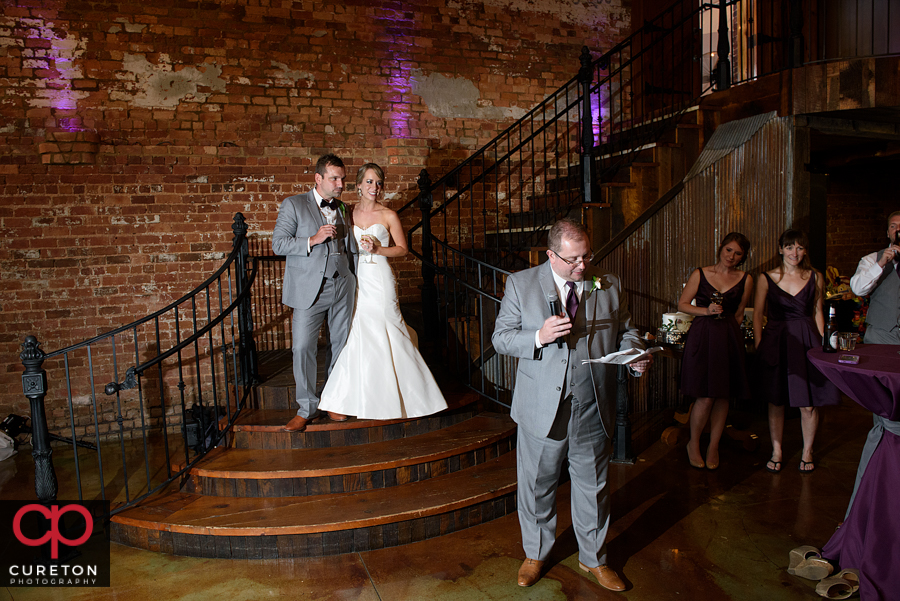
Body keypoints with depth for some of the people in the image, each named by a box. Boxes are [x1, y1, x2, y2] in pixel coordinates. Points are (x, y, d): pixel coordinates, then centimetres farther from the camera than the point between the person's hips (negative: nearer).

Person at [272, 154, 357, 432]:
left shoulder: (343, 209, 16)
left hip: (342, 286, 4)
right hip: (309, 289, -4)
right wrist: (313, 240, -15)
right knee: (302, 347, -6)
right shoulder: (293, 205, 2)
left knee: (340, 345, 8)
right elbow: (278, 244, -5)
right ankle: (306, 408, 8)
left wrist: (356, 279, 15)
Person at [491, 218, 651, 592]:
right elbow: (501, 338, -4)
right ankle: (535, 554, 39)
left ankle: (593, 558, 40)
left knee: (593, 486, 17)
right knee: (537, 486, 14)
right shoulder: (520, 284, -4)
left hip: (594, 408, 2)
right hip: (542, 407, -2)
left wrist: (636, 355, -11)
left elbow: (626, 330, 12)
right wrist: (539, 336, -22)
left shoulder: (609, 285, 3)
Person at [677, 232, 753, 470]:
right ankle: (693, 443, 15)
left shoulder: (745, 280, 7)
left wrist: (727, 332, 9)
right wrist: (706, 311, -8)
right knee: (706, 396, -7)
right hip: (702, 337, -2)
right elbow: (682, 304, 5)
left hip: (729, 339, 3)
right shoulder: (700, 274, 2)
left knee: (722, 396, 5)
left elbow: (738, 314, 15)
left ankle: (714, 446, 22)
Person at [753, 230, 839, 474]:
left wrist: (820, 344, 2)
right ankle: (777, 451, 22)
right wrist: (759, 346, -4)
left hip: (806, 341, 1)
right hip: (775, 342, -1)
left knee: (809, 404, 3)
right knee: (776, 401, 7)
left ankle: (807, 451, 23)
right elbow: (757, 314, 2)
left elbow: (818, 312, 9)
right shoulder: (766, 279, 0)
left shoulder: (815, 278, 5)